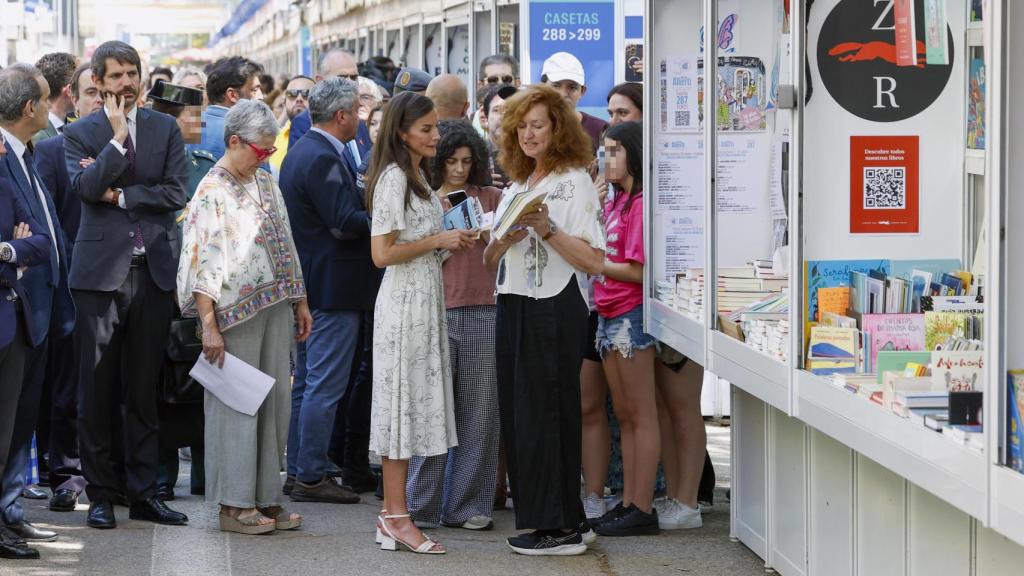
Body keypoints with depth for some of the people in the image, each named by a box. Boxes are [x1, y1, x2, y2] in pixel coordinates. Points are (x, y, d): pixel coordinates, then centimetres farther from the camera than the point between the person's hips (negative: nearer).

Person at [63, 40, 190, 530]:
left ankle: (143, 492, 11)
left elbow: (176, 192, -1)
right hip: (101, 269, -2)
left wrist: (119, 195, -6)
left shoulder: (165, 129, 9)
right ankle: (101, 494, 8)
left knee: (144, 387, 6)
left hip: (153, 269, 2)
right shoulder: (80, 134, 4)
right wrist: (117, 137, -14)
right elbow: (85, 187, -13)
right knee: (97, 387, 1)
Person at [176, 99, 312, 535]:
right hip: (236, 312, -7)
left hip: (276, 306, 7)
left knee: (275, 401, 7)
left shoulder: (265, 181, 12)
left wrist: (300, 302, 17)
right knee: (237, 405, -3)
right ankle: (234, 504, 4)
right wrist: (209, 325, -19)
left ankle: (266, 496, 14)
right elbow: (202, 264, -14)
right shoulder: (212, 193, -10)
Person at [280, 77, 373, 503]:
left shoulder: (301, 152, 13)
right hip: (333, 287, -11)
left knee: (308, 382, 15)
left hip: (311, 283, 11)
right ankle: (311, 476, -2)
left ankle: (298, 468, 21)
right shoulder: (323, 159, -19)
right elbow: (345, 222, -25)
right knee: (326, 385, -5)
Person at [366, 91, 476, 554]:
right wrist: (439, 241, -14)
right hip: (404, 300, -9)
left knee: (415, 402, 9)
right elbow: (382, 253, -20)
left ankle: (394, 511, 13)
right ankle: (397, 517, -2)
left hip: (425, 298, 9)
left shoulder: (417, 175, 15)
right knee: (403, 399, -6)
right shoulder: (393, 178, -14)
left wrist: (452, 240, 7)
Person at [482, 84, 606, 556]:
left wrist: (547, 229, -22)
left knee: (547, 413, -6)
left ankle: (563, 527, 0)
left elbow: (594, 260, -14)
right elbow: (489, 259, 18)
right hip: (514, 306, 8)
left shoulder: (574, 183, -5)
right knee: (517, 413, 7)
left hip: (555, 309, -8)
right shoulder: (515, 187, 19)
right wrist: (505, 239, -3)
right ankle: (562, 520, 15)